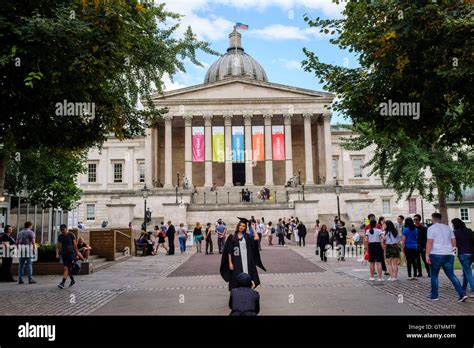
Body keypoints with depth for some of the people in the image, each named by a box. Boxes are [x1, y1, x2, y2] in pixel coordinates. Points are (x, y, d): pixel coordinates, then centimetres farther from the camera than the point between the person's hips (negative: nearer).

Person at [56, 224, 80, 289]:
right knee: (68, 269, 12)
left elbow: (75, 245, -3)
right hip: (63, 254, 5)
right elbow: (58, 246, 5)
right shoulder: (60, 236, 5)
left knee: (66, 268, -14)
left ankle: (62, 283, -16)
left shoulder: (71, 235, -7)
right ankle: (73, 281, 30)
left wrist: (77, 253, -2)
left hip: (71, 253, -5)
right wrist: (57, 254, -7)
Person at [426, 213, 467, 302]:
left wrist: (427, 255, -12)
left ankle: (434, 295, 12)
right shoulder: (448, 228, 15)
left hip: (436, 254, -5)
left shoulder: (431, 228, -4)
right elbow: (454, 241, 15)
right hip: (449, 255, 5)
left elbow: (430, 242, -12)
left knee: (434, 276, 7)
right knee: (451, 275, 7)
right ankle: (462, 294, -4)